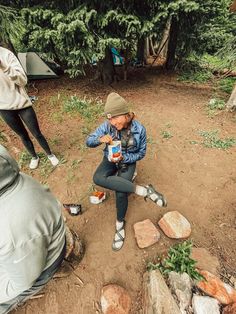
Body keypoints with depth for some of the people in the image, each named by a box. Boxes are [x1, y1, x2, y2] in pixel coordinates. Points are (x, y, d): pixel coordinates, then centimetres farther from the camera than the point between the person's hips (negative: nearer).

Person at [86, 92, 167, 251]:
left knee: (121, 193, -27)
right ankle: (144, 190, -29)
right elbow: (88, 141, -8)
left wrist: (124, 157, -25)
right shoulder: (107, 125, -14)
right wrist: (100, 139, -31)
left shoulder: (139, 129, -18)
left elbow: (141, 153, -8)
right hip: (110, 159, 3)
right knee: (98, 178, -31)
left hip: (128, 162, -2)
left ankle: (120, 224, 6)